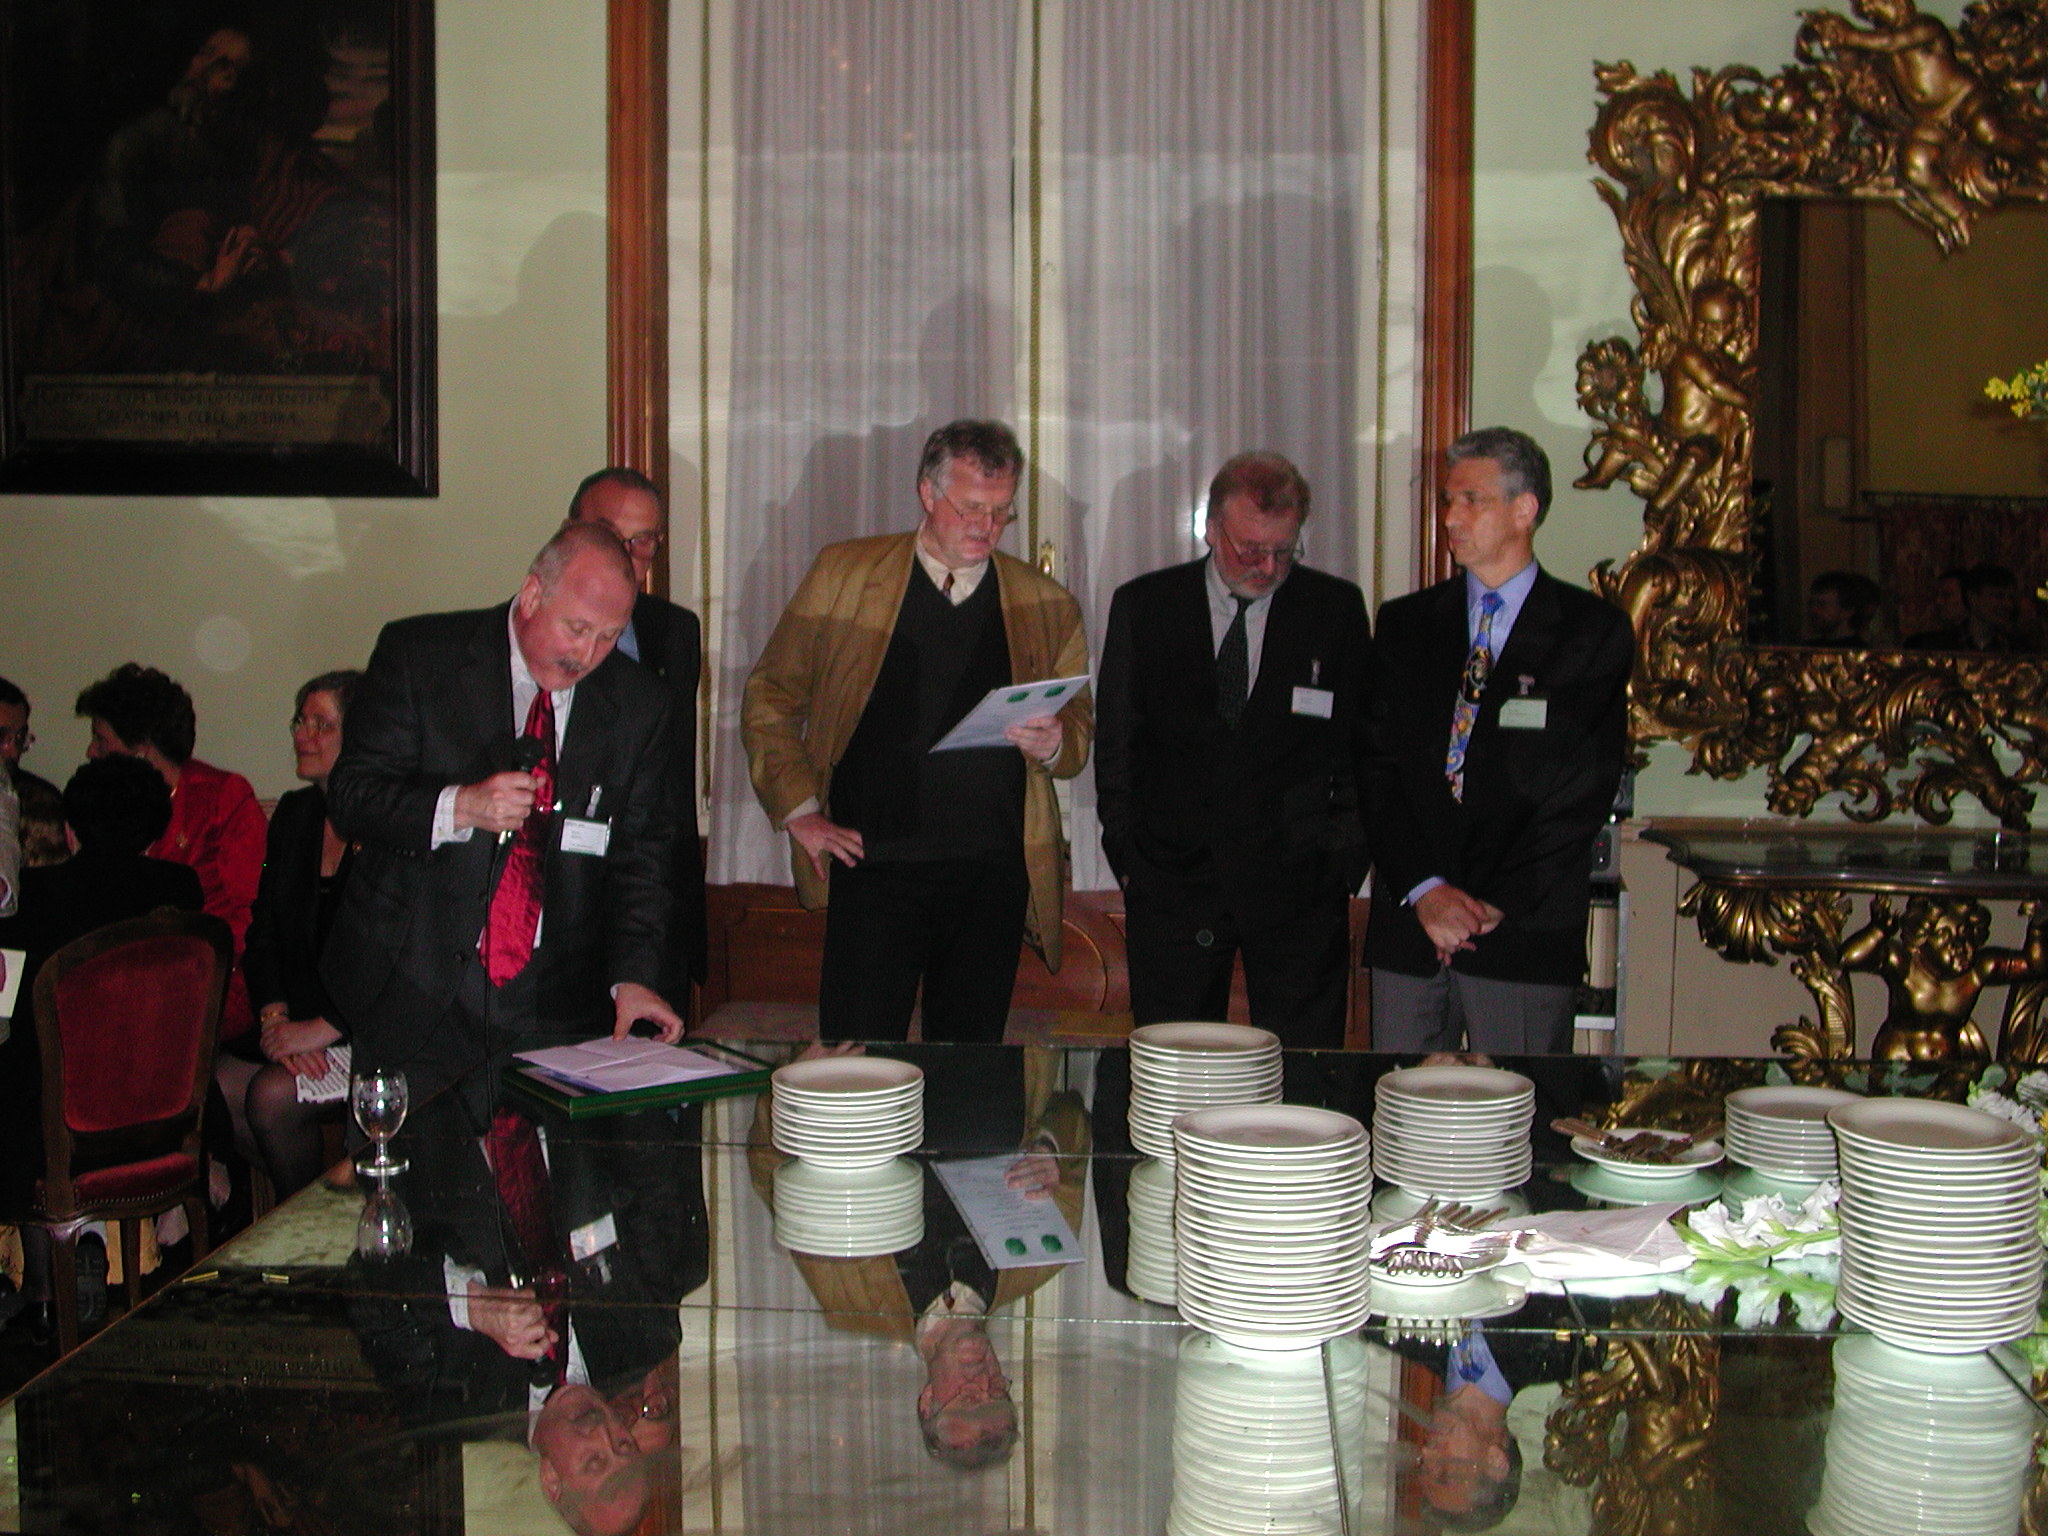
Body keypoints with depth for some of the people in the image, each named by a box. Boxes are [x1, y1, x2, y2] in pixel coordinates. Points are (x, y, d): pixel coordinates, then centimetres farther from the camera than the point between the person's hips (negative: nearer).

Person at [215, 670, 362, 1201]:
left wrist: (320, 1029, -19)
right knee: (216, 1083, -15)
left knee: (272, 1094, -23)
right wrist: (275, 1018, -6)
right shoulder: (295, 814, 12)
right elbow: (263, 934, 10)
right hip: (298, 1020, 7)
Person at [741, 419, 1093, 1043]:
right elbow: (769, 698, 11)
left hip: (994, 874, 2)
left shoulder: (1046, 606, 12)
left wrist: (1052, 744, -7)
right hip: (876, 862, -2)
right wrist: (798, 810, 1)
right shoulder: (844, 573, 7)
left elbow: (1080, 727, 17)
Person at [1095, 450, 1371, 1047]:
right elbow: (1116, 744, 9)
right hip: (1174, 875, 1)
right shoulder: (1142, 605, 4)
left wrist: (1346, 862, 2)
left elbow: (1360, 745, 8)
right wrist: (1128, 856, 4)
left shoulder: (1337, 608, 3)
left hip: (1299, 881, 0)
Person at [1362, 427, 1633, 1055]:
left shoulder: (1594, 631, 2)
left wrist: (1497, 903, -11)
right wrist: (1424, 888, -9)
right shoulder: (1405, 624, 12)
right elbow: (1377, 768, 5)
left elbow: (1583, 789, -4)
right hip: (1406, 927, 3)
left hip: (1527, 933, -3)